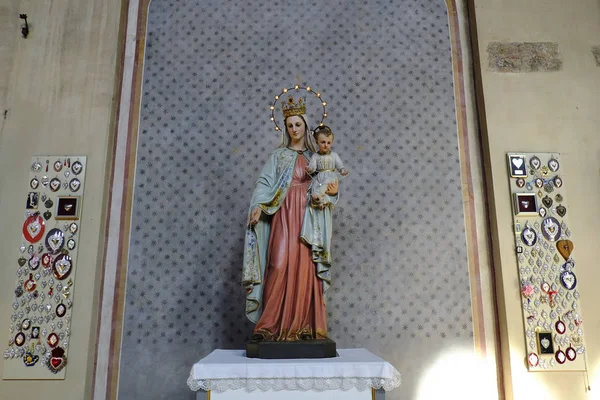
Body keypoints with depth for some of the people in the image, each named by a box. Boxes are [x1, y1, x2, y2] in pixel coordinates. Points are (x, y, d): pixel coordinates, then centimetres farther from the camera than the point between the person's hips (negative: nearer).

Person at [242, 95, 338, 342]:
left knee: (305, 267, -4)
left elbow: (322, 187, 17)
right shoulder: (278, 155, 10)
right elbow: (265, 183, 0)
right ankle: (273, 325, -6)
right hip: (285, 214, -2)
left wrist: (332, 192, -6)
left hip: (308, 216, 2)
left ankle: (303, 325, 1)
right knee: (281, 264, -13)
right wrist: (258, 205, -17)